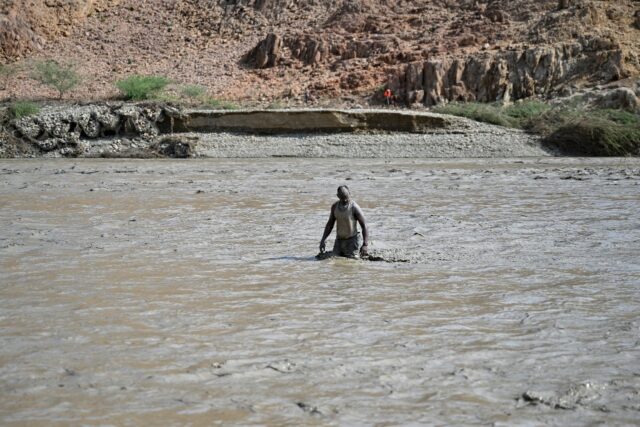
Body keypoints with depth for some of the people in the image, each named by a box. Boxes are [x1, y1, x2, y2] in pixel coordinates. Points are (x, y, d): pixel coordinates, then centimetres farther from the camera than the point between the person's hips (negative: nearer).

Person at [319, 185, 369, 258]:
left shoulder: (354, 207, -17)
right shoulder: (335, 206, 1)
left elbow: (364, 226, -18)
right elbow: (330, 224, 11)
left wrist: (365, 245, -26)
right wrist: (322, 240, 3)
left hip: (352, 240, -5)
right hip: (339, 239, 5)